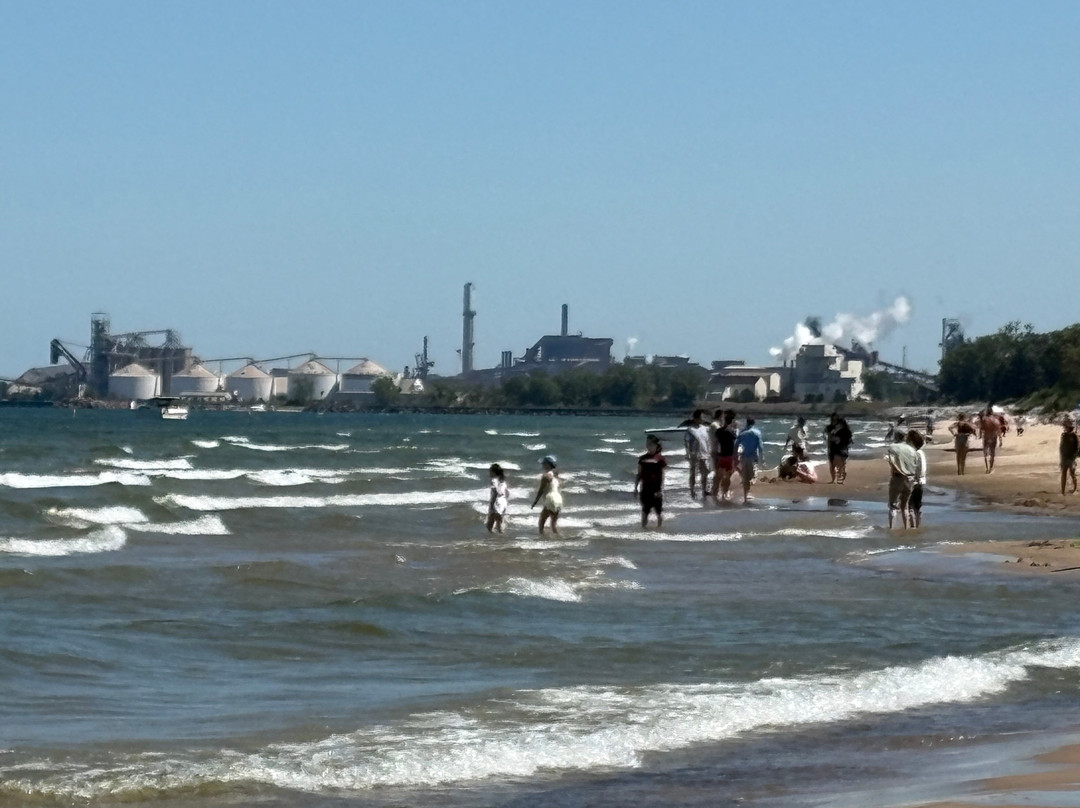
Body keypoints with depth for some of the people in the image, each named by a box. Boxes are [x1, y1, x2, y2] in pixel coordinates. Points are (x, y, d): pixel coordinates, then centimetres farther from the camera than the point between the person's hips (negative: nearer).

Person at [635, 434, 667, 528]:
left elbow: (662, 476, -6)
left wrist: (660, 490, -12)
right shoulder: (642, 458, 7)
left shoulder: (660, 459, -5)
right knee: (644, 511, 3)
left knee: (659, 510, 2)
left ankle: (660, 526, 13)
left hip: (656, 489, -3)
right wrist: (636, 487, 7)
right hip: (645, 488, 3)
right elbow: (639, 474, 12)